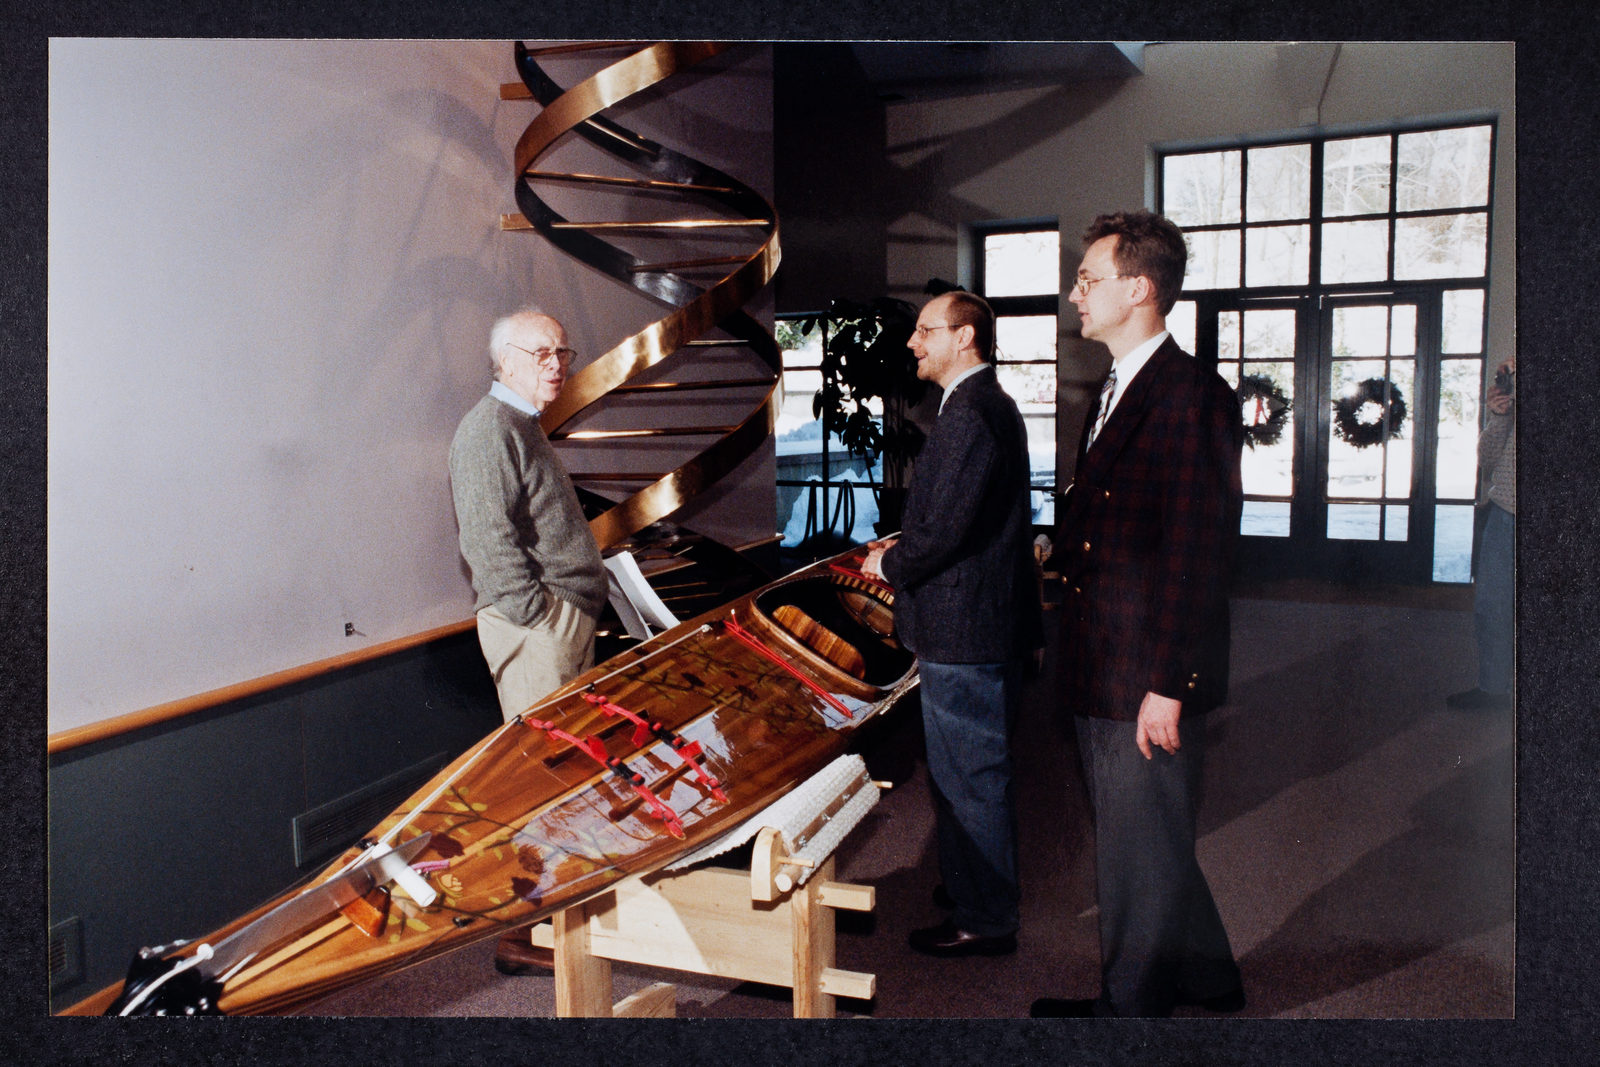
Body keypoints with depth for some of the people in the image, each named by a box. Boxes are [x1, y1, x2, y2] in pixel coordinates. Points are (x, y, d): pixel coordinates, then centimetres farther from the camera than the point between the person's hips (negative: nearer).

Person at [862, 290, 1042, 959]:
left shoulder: (969, 414, -21)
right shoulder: (991, 405, 14)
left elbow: (943, 530, -25)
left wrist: (890, 565, -8)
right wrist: (905, 545, 12)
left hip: (963, 628, -11)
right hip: (987, 621, 11)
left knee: (969, 778, 2)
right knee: (975, 772, 22)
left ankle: (983, 920, 17)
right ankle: (975, 886, 39)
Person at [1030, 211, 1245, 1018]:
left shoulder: (1193, 396, -16)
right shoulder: (1112, 393, 15)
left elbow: (1198, 552, -20)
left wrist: (1168, 684, -21)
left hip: (1149, 682, -10)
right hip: (1101, 676, 10)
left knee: (1139, 855, 7)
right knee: (1140, 842, 23)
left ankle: (1130, 1003, 27)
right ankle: (1205, 977, 42)